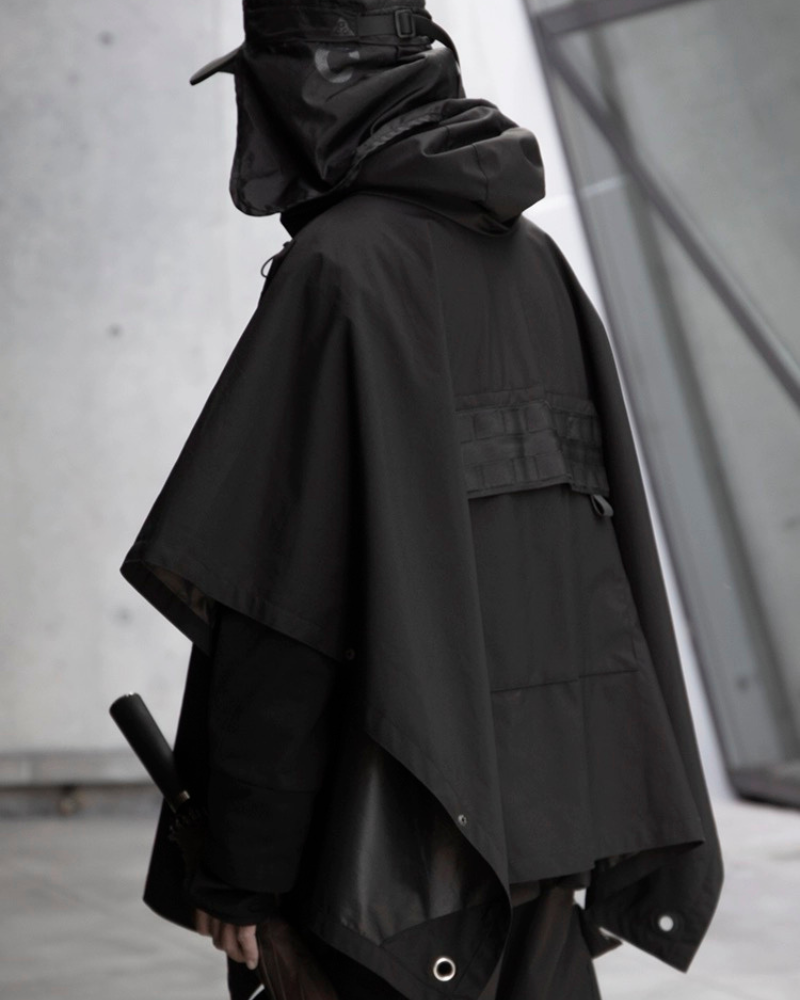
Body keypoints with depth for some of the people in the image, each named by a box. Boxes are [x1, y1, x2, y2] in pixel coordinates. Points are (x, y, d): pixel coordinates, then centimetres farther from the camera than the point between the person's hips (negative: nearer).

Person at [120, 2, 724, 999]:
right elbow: (605, 535, 13)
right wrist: (599, 809, 18)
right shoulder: (532, 259, 12)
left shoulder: (337, 268, -13)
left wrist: (238, 860, -13)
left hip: (399, 810, -8)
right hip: (545, 787, 8)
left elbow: (285, 578, -18)